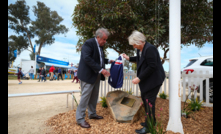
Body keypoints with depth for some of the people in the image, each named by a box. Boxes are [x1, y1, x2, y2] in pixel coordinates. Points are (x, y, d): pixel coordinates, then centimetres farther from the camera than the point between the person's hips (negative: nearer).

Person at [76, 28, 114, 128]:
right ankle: (80, 118, 10)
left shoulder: (100, 46, 13)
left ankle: (92, 114, 31)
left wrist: (108, 61, 8)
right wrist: (101, 70, -28)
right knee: (85, 96, -3)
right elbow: (87, 59, -26)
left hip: (96, 75, 9)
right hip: (88, 75, -9)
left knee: (94, 96, 15)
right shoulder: (89, 43, -15)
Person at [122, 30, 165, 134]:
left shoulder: (150, 49, -23)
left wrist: (139, 78, -24)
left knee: (149, 101, -2)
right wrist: (129, 58, 11)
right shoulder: (140, 49, 4)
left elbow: (151, 67, -26)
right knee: (145, 98, 17)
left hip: (153, 79, -10)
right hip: (146, 79, 10)